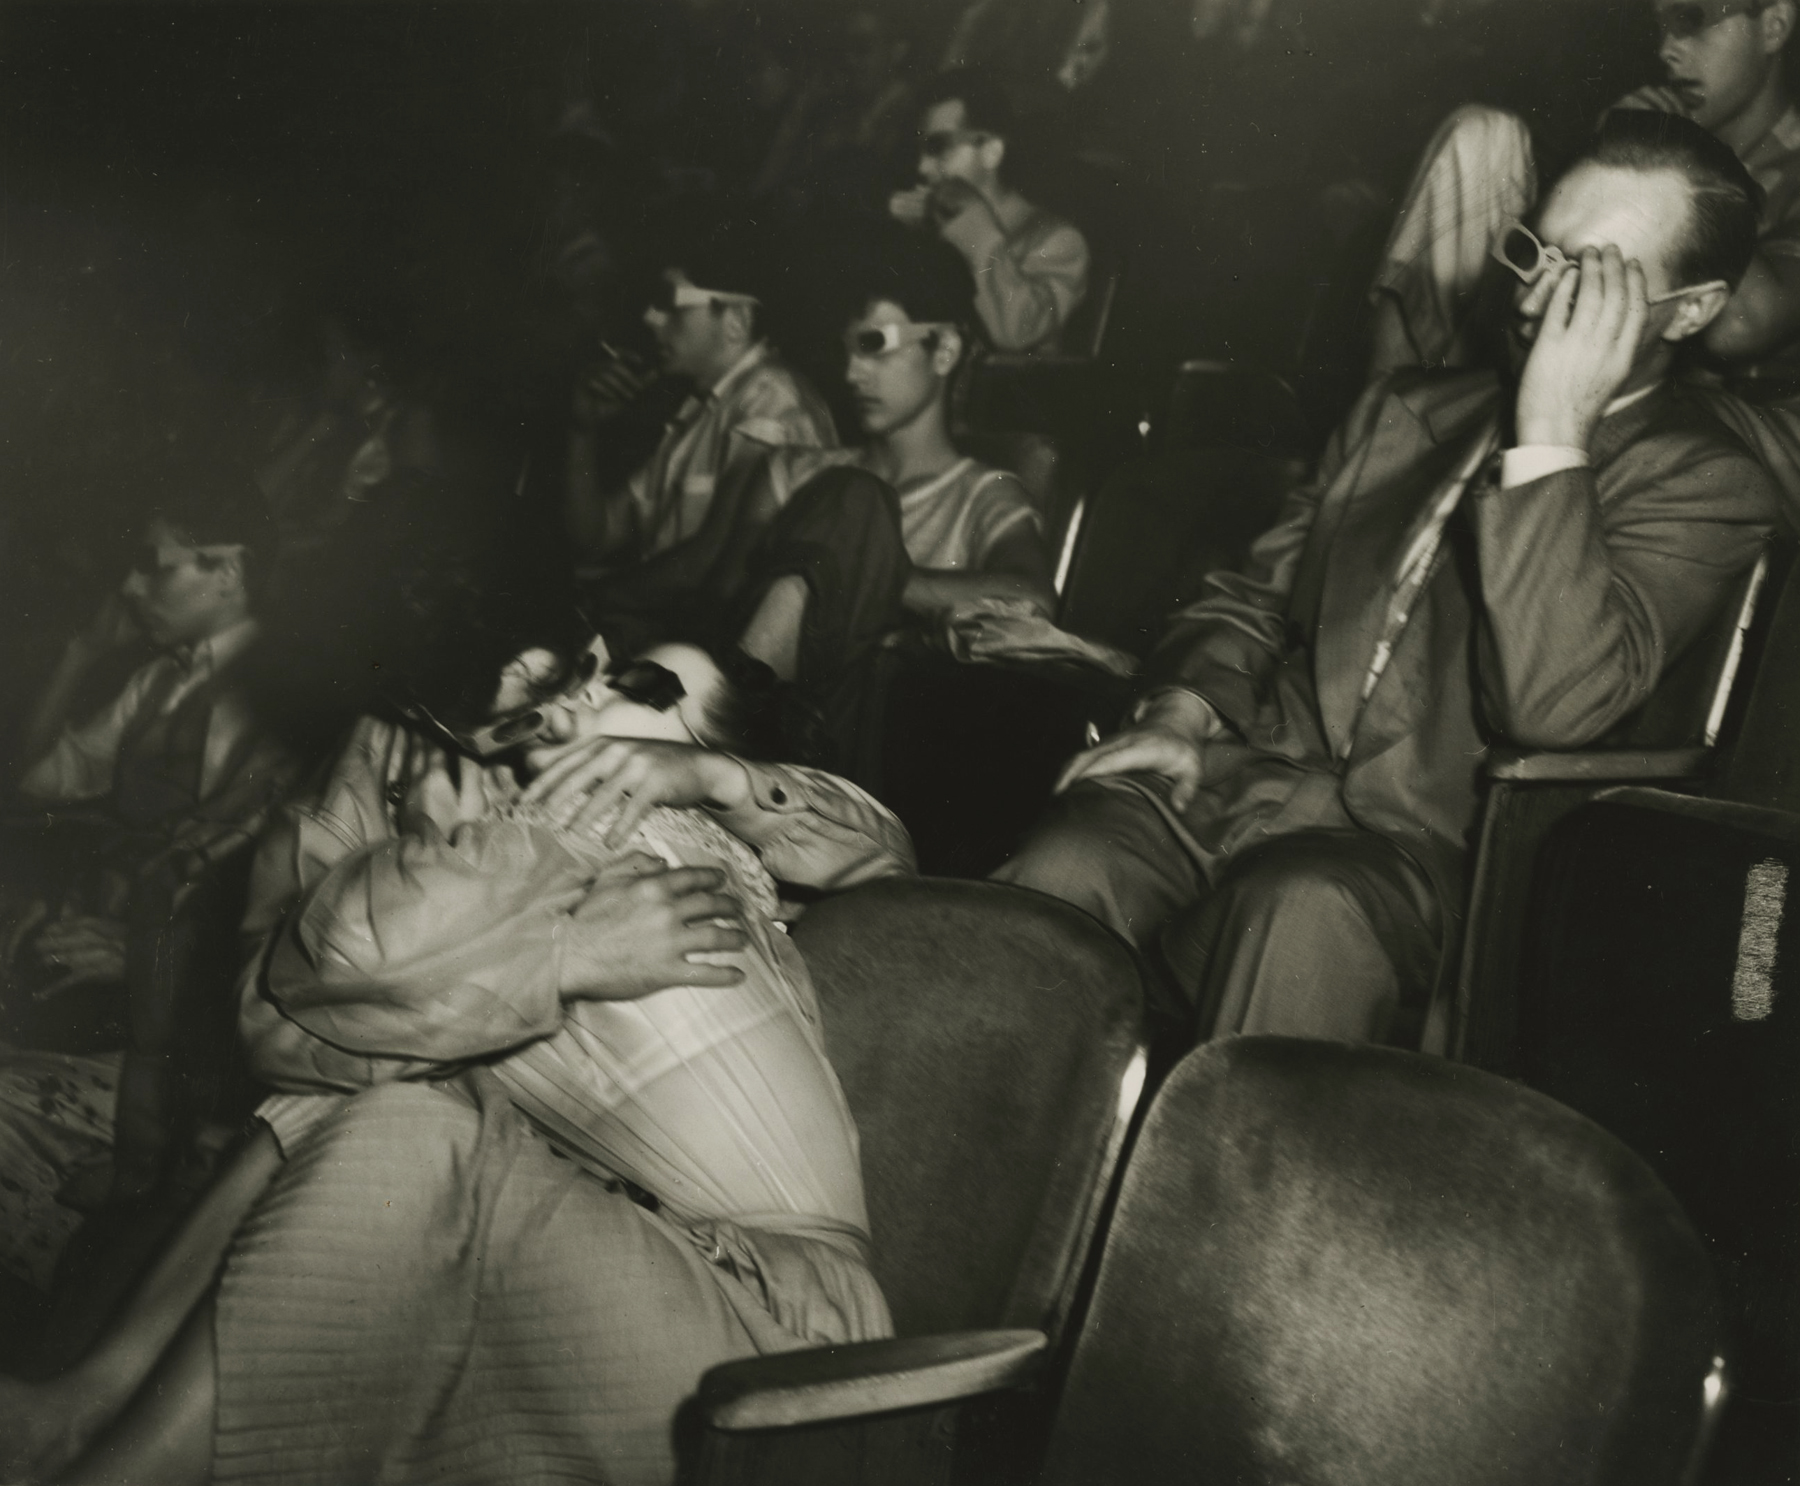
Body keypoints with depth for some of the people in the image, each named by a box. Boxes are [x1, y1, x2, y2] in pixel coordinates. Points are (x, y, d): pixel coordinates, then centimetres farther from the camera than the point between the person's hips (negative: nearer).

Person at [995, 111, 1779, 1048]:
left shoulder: (1705, 486, 2)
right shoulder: (1406, 411, 23)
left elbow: (1554, 704, -15)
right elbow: (1256, 592, 23)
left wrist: (1552, 431, -14)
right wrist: (1182, 712, 2)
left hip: (1413, 841, -4)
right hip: (1235, 778, 5)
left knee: (1303, 910, -39)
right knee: (1062, 870, -28)